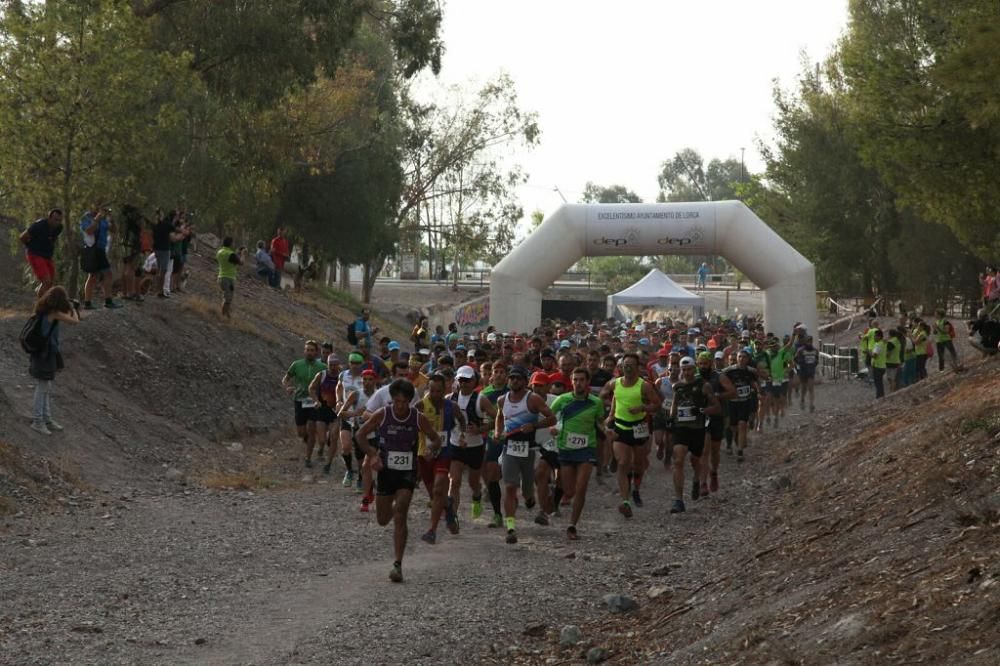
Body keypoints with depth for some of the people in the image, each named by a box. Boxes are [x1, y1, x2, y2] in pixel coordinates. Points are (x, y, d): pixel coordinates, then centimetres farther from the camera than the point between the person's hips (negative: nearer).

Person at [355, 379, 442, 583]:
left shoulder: (418, 419, -9)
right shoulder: (382, 415, -9)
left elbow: (436, 439, 5)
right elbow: (361, 434, 4)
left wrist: (432, 449, -18)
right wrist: (372, 455, -10)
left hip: (407, 473, -2)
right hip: (385, 470, 2)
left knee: (400, 518, -15)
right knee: (383, 520, 12)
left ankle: (397, 564, -13)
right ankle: (396, 508, 50)